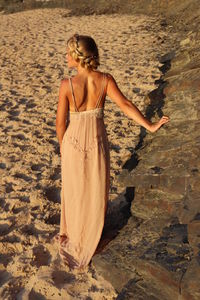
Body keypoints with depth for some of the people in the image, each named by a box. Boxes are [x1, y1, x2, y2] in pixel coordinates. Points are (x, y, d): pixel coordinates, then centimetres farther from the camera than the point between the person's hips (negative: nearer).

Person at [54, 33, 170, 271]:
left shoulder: (67, 85, -21)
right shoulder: (106, 80, -15)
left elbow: (61, 121, -13)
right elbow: (125, 105, -20)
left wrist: (62, 145, 4)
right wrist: (150, 126, -13)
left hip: (74, 142, -1)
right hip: (98, 142, 2)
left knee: (74, 189, 21)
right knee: (96, 190, 22)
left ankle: (71, 234, 42)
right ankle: (91, 234, 41)